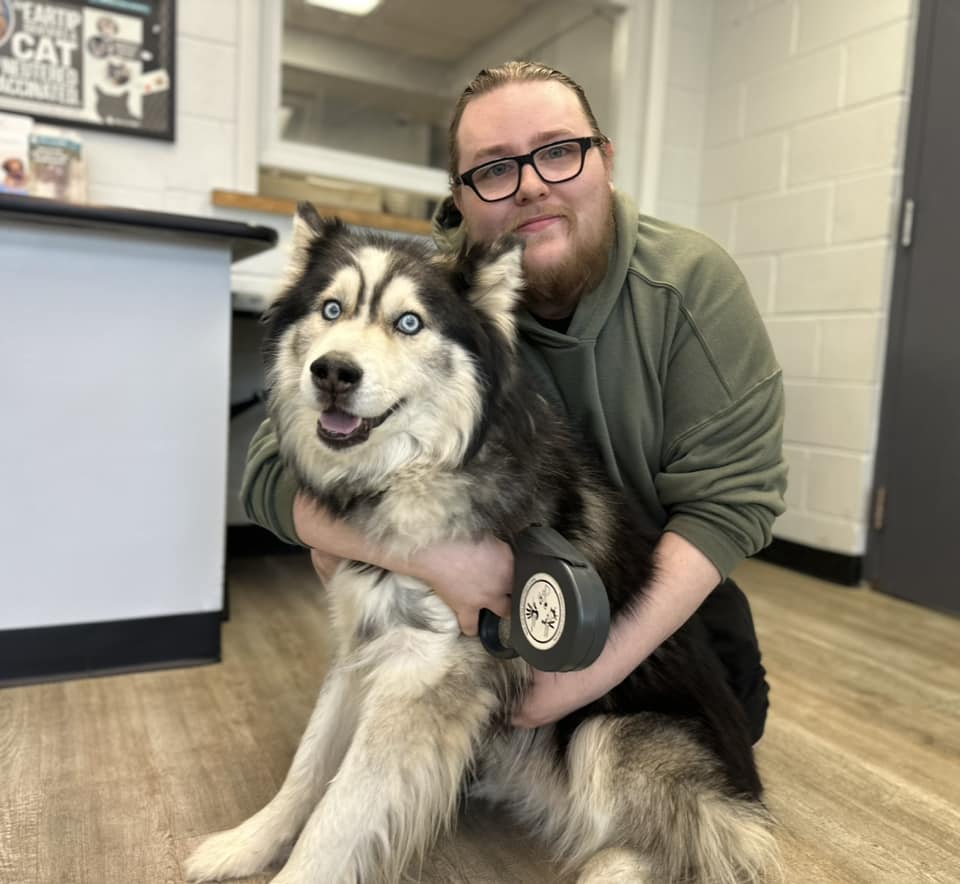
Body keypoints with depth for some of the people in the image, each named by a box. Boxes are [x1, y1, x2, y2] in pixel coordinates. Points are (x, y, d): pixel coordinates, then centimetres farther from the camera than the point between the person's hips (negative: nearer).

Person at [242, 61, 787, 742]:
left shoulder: (695, 283, -20)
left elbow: (729, 496, -22)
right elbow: (275, 468, -24)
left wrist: (605, 663, -31)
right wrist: (427, 551, -41)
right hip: (494, 584, 0)